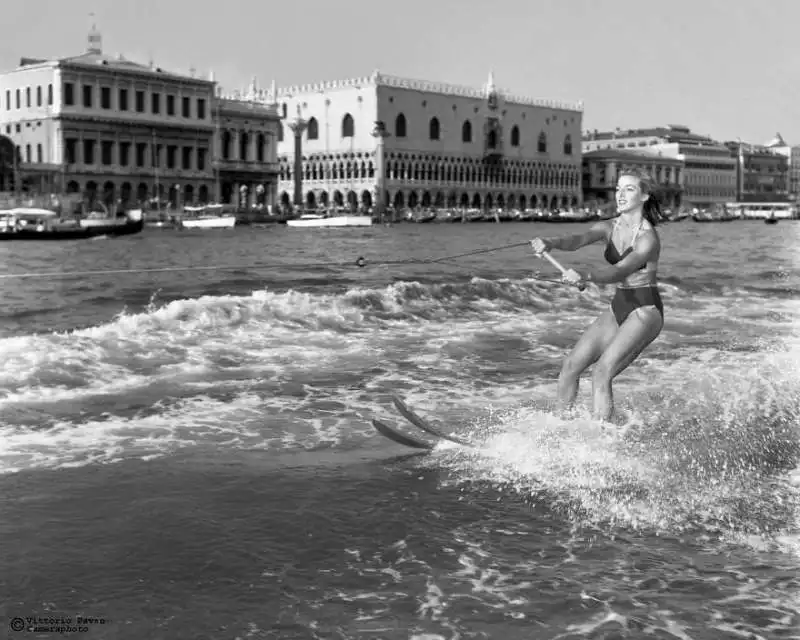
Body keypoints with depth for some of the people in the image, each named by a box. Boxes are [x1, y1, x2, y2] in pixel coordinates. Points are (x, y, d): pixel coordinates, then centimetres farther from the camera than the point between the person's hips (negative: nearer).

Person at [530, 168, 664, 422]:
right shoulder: (608, 227, 4)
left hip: (645, 312, -7)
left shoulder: (648, 237, -15)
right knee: (570, 365, 2)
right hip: (618, 308, 7)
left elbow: (620, 271, -29)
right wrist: (550, 243, -37)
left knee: (601, 373, -21)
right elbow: (579, 239, -15)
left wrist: (585, 276, -48)